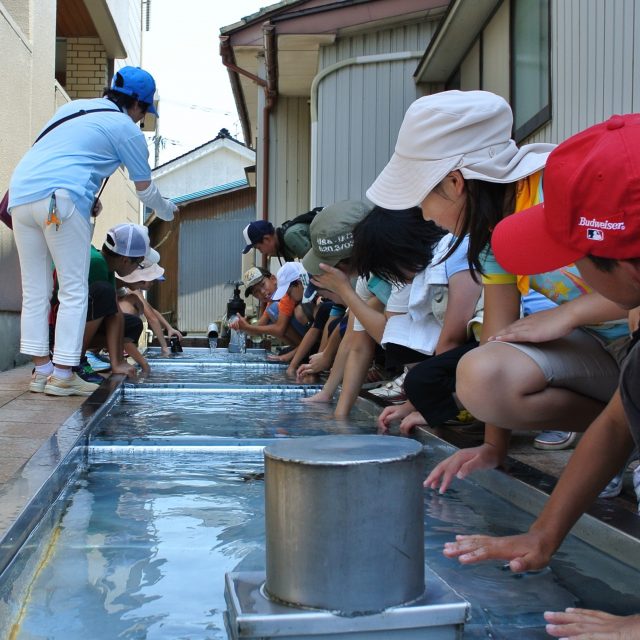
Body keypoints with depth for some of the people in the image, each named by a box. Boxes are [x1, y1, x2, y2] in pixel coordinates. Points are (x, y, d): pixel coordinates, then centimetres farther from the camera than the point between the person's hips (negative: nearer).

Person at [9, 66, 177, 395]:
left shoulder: (72, 107, 26)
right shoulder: (127, 129, 7)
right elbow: (145, 189, 15)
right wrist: (167, 210, 35)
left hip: (20, 192, 7)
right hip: (61, 199, -7)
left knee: (35, 290, 10)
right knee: (74, 290, 0)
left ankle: (41, 367, 13)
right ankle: (63, 372, -3)